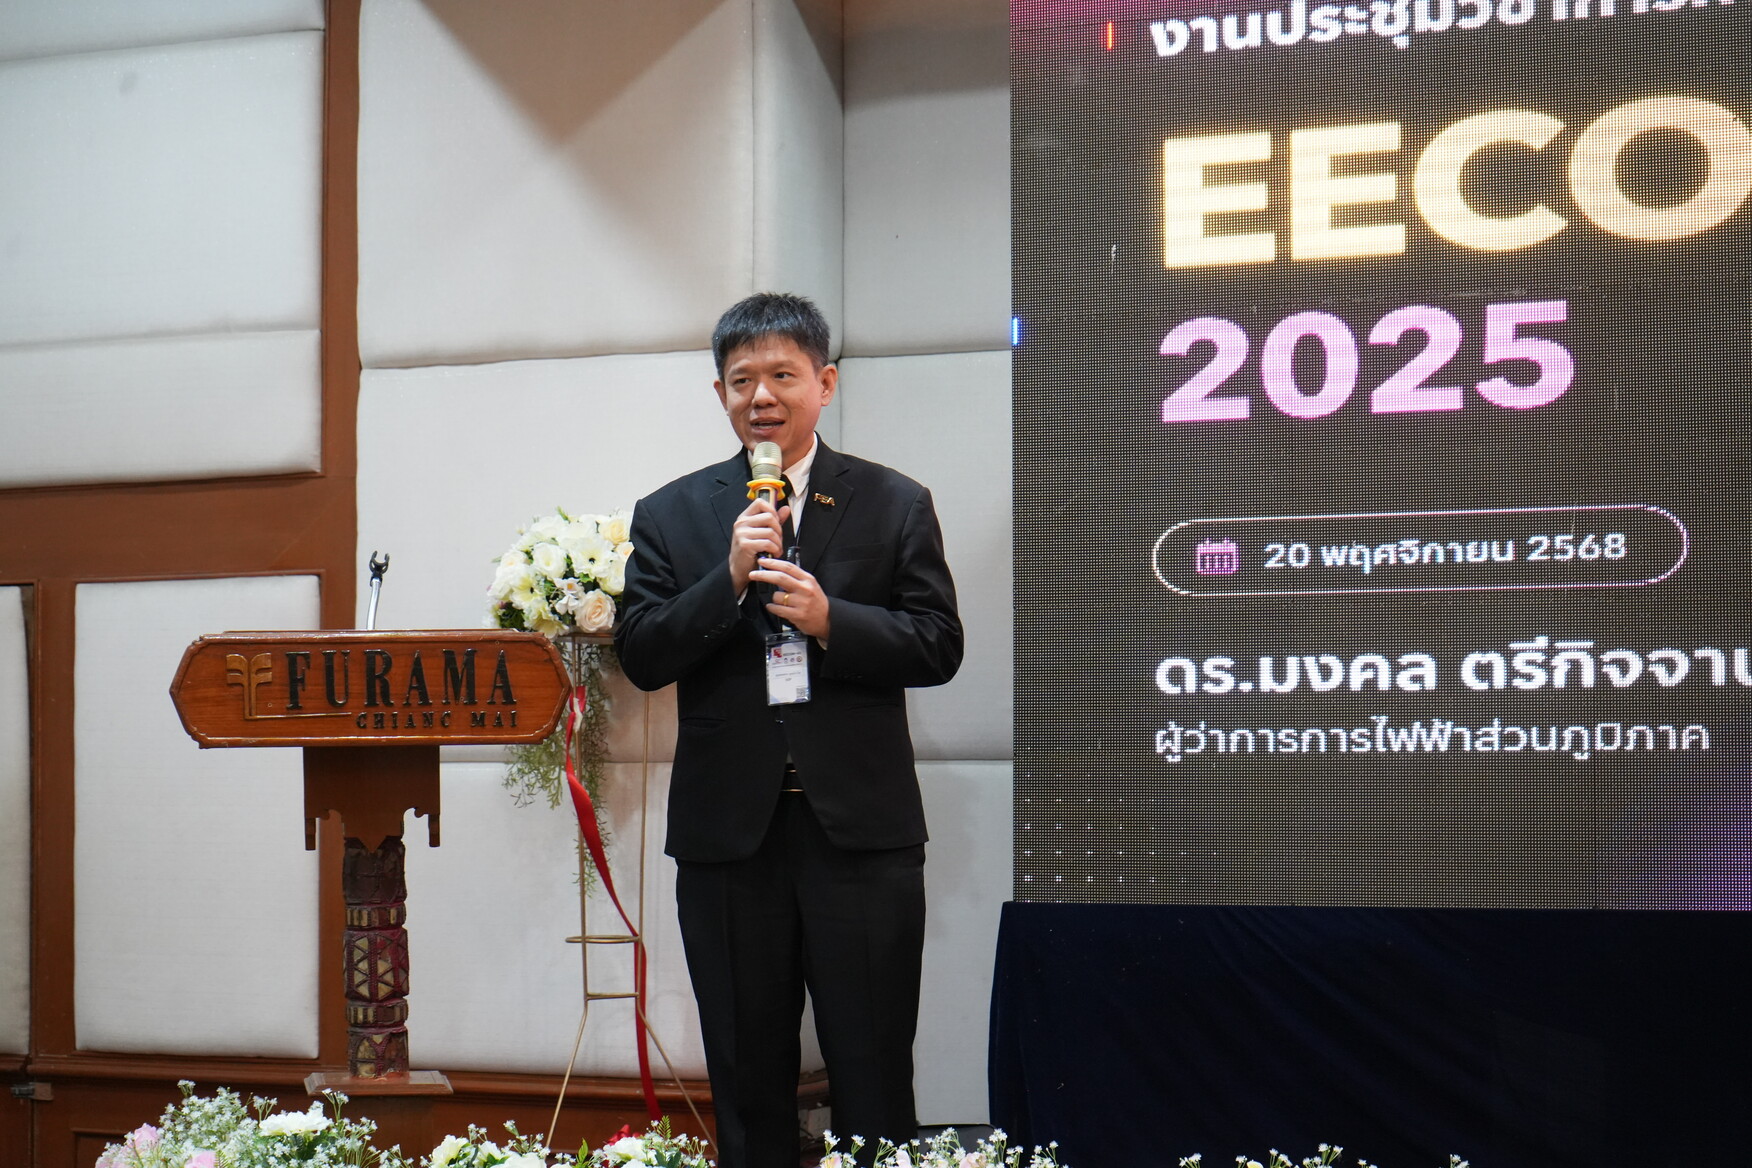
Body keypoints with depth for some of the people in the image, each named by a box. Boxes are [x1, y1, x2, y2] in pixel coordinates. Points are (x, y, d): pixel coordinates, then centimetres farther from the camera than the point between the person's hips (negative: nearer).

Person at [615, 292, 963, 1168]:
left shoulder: (897, 505, 6)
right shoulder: (670, 516, 8)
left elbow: (939, 646, -1)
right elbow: (640, 657, -1)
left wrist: (830, 619, -16)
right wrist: (728, 579, -14)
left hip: (860, 830, -1)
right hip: (728, 832, 2)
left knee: (874, 1081, 3)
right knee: (747, 1086, 11)